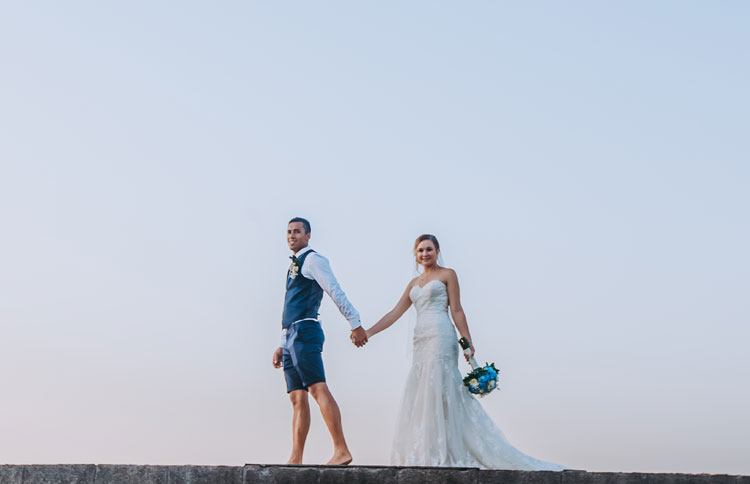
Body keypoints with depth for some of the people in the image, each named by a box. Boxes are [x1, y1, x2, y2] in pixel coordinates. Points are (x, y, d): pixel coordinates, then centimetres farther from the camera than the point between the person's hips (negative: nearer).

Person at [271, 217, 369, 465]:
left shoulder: (313, 259, 0)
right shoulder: (294, 267, 27)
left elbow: (336, 292, -10)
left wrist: (355, 324, -17)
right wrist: (281, 346, 25)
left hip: (305, 333, -9)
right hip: (291, 337, 9)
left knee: (318, 389, -18)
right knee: (298, 398, 3)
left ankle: (341, 450, -22)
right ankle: (296, 459, 0)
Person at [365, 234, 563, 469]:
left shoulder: (447, 274, 4)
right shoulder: (414, 282, 21)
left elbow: (456, 311, -1)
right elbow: (395, 313, 19)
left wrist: (468, 341, -9)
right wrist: (368, 332, 13)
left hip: (440, 337, -6)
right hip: (421, 342, 7)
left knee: (438, 392, -10)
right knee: (420, 394, 3)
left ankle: (441, 454, -7)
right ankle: (424, 452, 6)